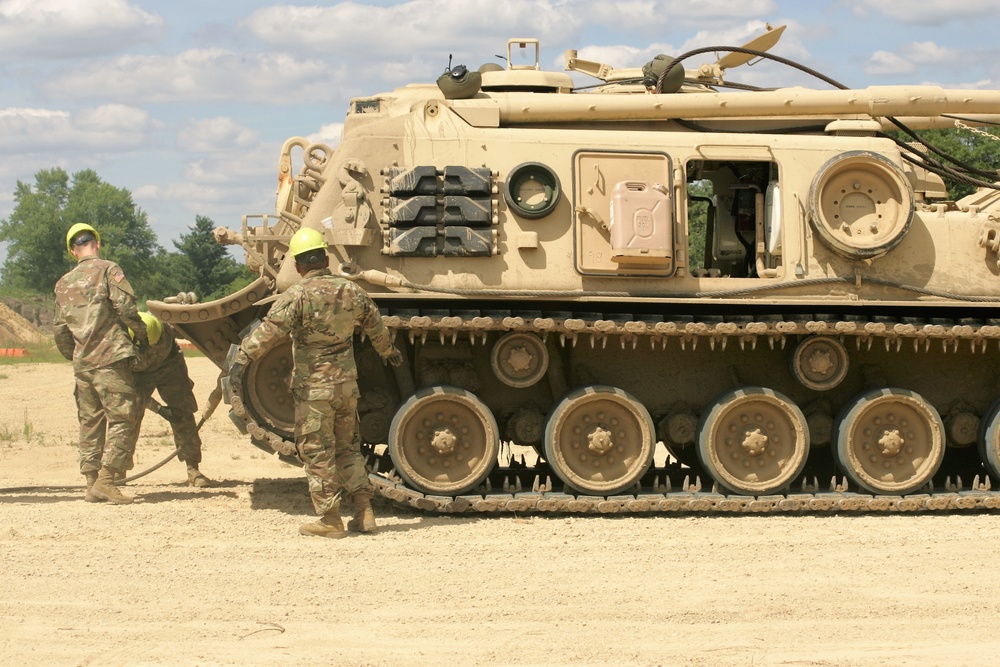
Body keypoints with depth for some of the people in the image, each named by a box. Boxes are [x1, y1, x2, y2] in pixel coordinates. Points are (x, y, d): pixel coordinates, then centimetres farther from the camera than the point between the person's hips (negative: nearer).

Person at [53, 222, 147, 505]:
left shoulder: (64, 283, 16)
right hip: (110, 357, -6)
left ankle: (91, 483, 12)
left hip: (82, 363, 6)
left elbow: (60, 332, 17)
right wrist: (143, 335, 5)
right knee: (123, 418, -5)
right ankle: (105, 480, -13)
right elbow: (126, 308, -12)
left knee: (90, 423, 11)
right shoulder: (108, 270, -2)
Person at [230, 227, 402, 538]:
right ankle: (364, 512, 16)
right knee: (348, 447, 17)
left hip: (313, 387, -5)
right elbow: (376, 327, 20)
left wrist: (242, 357, -24)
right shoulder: (351, 291, 5)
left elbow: (269, 331, -24)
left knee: (317, 453, 2)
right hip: (347, 384, 6)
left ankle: (330, 520, 4)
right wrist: (389, 352, 38)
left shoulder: (298, 294, -13)